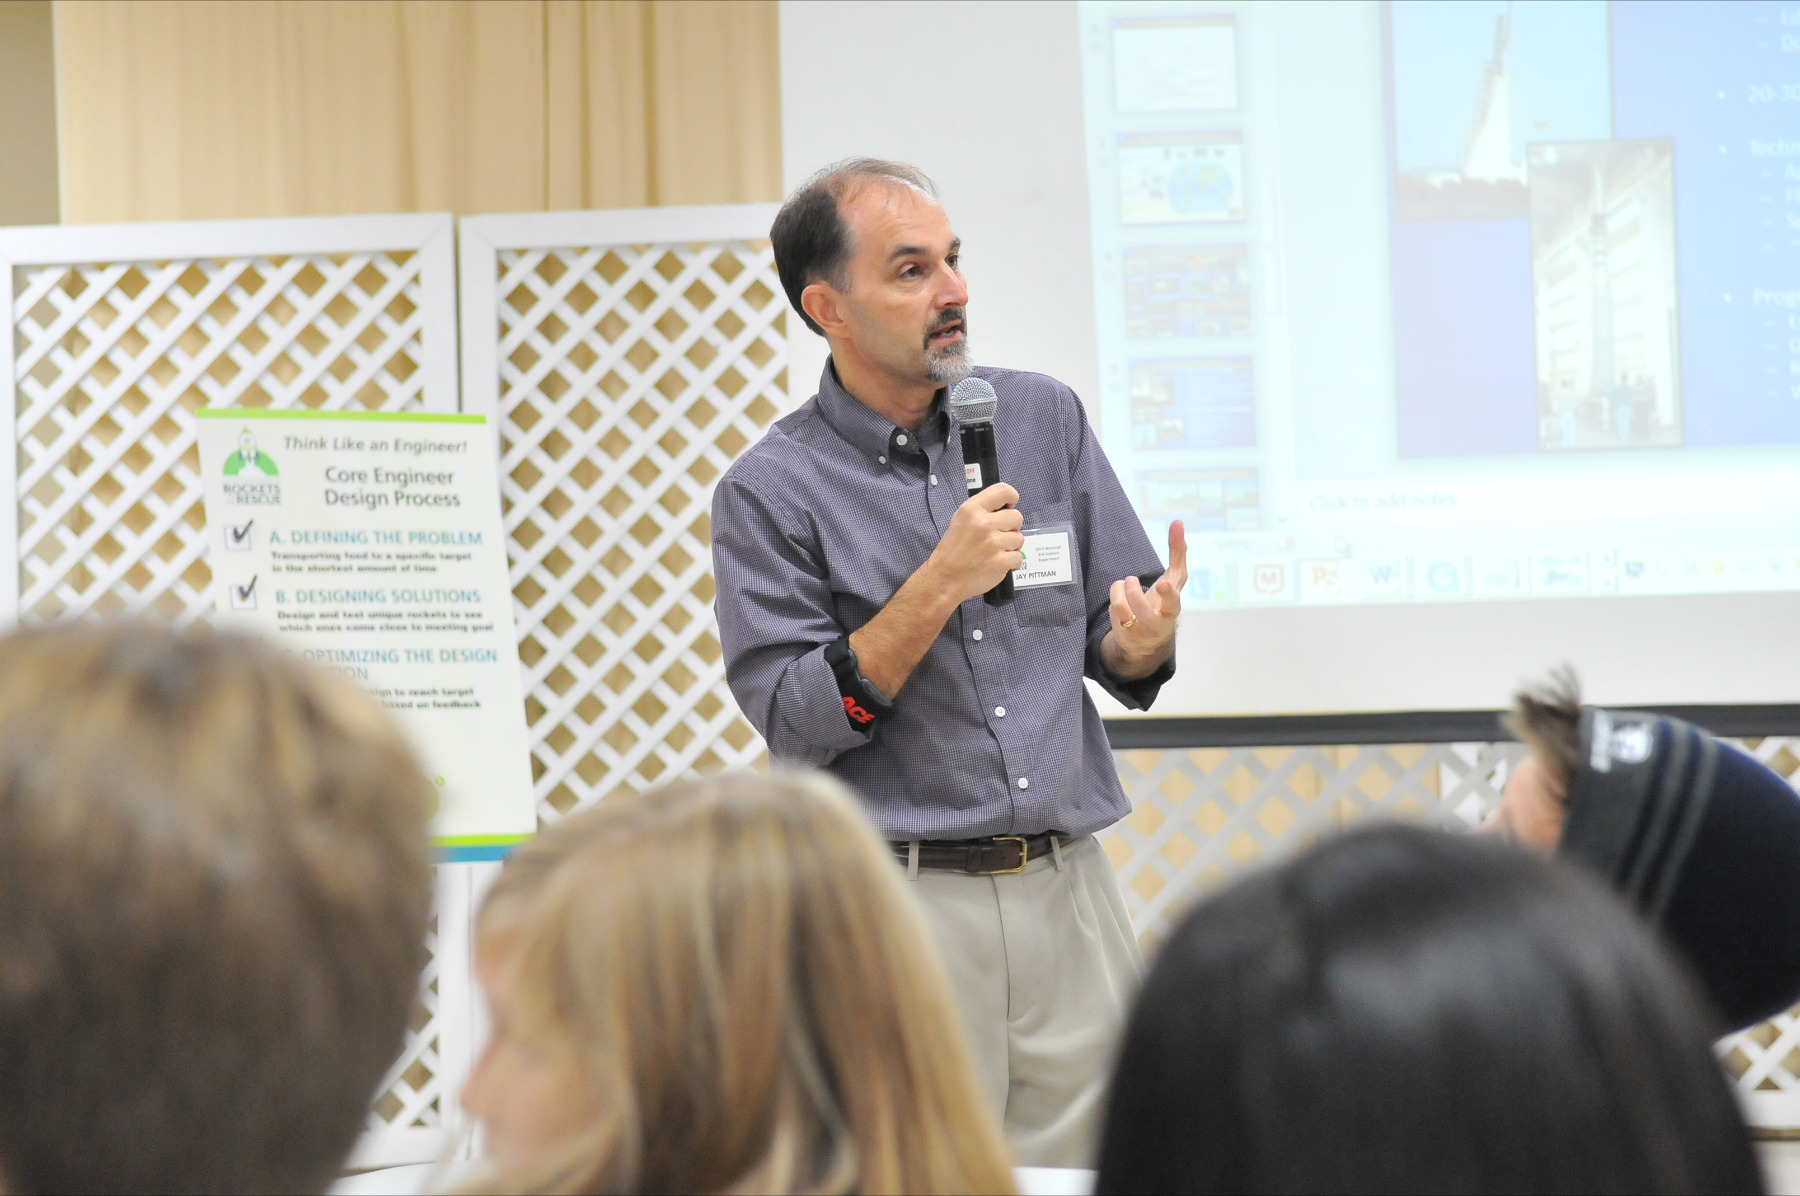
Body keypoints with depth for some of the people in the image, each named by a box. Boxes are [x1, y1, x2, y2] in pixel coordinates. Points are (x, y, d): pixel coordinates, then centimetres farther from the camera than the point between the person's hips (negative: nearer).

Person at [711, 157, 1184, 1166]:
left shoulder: (1044, 417, 8)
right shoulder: (769, 493, -3)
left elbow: (1117, 652, 11)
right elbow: (796, 723, -11)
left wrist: (1144, 640, -12)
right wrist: (939, 585, -17)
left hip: (1069, 890, 4)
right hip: (900, 907, -3)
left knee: (1088, 1170, 5)